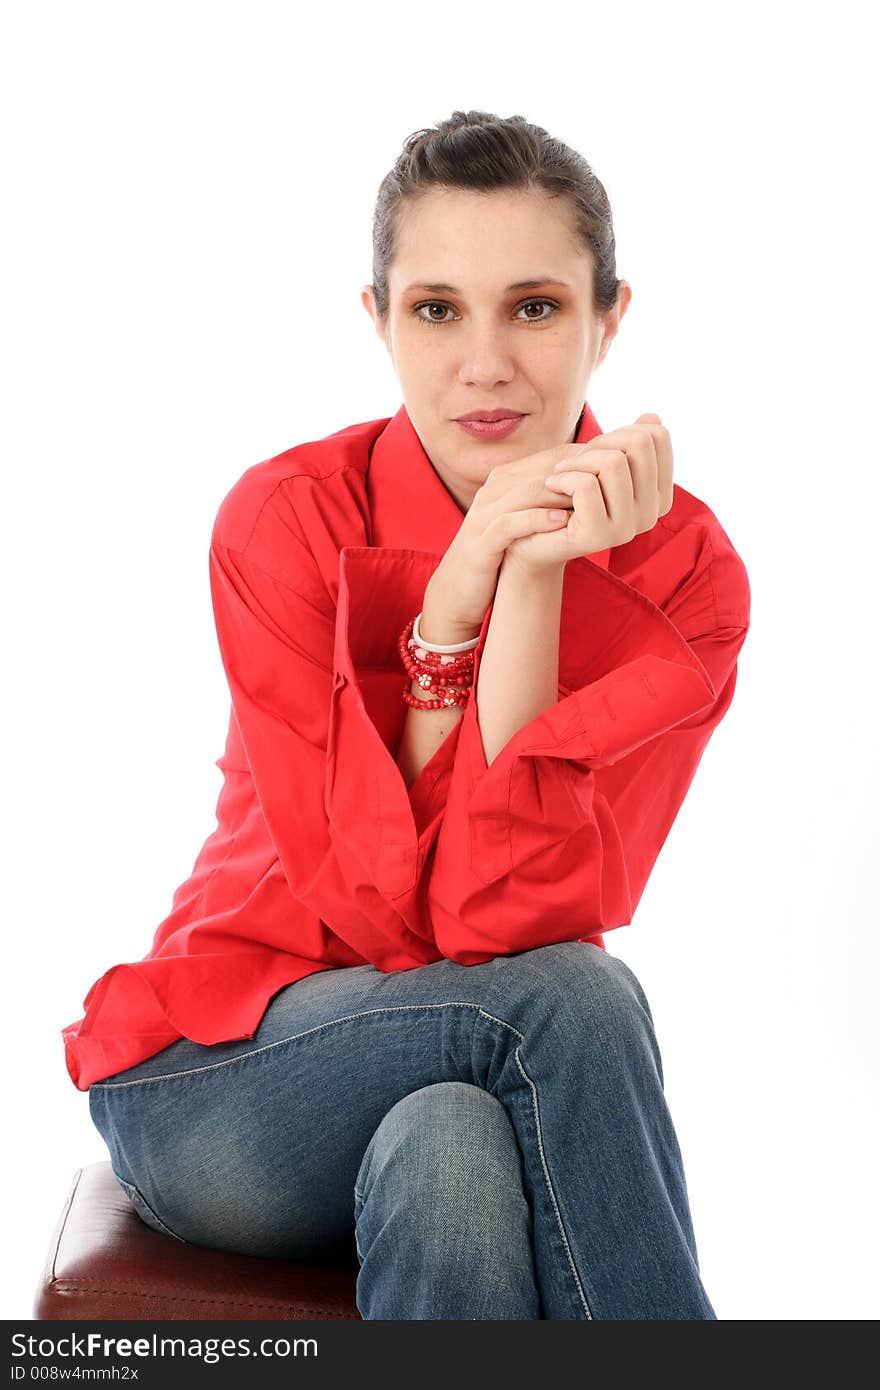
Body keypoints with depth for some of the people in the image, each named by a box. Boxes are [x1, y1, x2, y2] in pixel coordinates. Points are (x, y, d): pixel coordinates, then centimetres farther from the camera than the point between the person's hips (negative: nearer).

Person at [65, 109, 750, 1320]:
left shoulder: (684, 573, -9)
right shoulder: (288, 519, -12)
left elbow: (508, 913, -20)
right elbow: (386, 912, -17)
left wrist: (532, 577, -27)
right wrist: (451, 600, -26)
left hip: (495, 1083, 1)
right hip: (224, 1093, -1)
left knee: (448, 1160, -35)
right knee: (568, 996, -30)